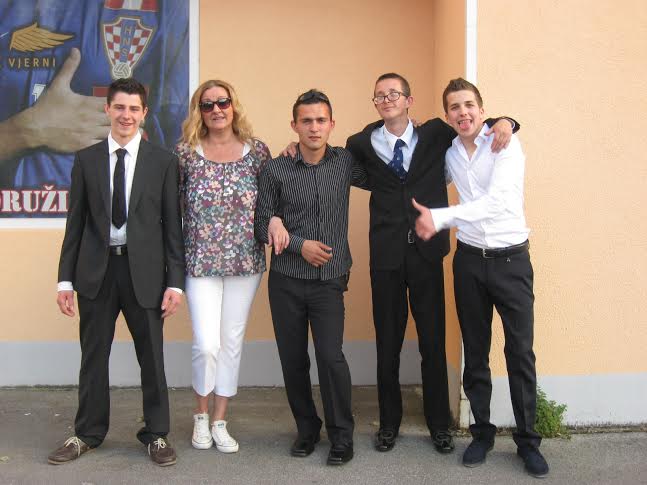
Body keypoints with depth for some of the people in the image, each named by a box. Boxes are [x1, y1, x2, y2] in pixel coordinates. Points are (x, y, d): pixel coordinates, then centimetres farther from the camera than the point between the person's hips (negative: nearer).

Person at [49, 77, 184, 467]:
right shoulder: (86, 160, 6)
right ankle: (89, 433, 27)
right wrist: (66, 278, 2)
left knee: (152, 356, 7)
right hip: (96, 269, 2)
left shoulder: (163, 161, 0)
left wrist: (175, 281, -6)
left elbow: (172, 225, -1)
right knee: (93, 356, 11)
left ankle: (157, 434, 23)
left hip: (144, 269, -1)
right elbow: (76, 223, 6)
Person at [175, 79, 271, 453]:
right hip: (201, 262, -2)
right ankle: (201, 414, 21)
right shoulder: (185, 152, -2)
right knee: (207, 344, -6)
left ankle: (220, 421, 25)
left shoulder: (257, 151, 2)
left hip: (246, 261, 2)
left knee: (233, 341, 9)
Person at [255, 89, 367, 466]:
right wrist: (300, 245, -12)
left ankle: (342, 436, 7)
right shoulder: (276, 170, -2)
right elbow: (262, 225, 0)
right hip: (286, 280, 1)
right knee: (293, 360, 8)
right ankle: (307, 428, 28)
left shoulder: (346, 162, 1)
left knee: (331, 356, -12)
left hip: (330, 280, 0)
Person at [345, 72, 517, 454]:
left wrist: (504, 122, -6)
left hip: (427, 251, 0)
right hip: (386, 254, 0)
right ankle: (389, 422, 25)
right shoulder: (364, 143, 3)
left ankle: (439, 423, 22)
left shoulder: (435, 134, 3)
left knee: (434, 341, 7)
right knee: (387, 342, 9)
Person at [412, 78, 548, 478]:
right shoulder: (449, 153, 6)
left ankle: (528, 440, 15)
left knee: (521, 352, 1)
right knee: (475, 352, 10)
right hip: (470, 261, 4)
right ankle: (482, 433, 24)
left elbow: (498, 199, -22)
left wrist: (440, 218, -26)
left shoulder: (506, 144, -9)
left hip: (511, 260, -4)